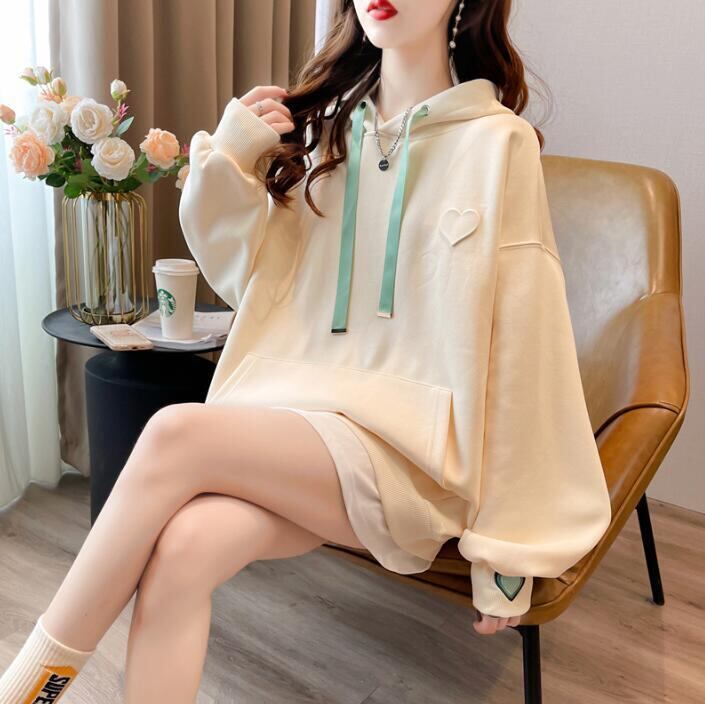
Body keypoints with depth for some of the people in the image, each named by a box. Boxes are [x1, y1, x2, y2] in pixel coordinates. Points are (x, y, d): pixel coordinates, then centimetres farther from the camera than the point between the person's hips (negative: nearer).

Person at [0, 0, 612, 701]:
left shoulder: (498, 143, -4)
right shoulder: (323, 125, 11)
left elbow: (519, 348, -5)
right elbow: (250, 280, 17)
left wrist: (507, 542, -4)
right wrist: (231, 161, -1)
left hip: (407, 440, -4)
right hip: (297, 413, 4)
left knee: (175, 433, -26)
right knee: (183, 544, -27)